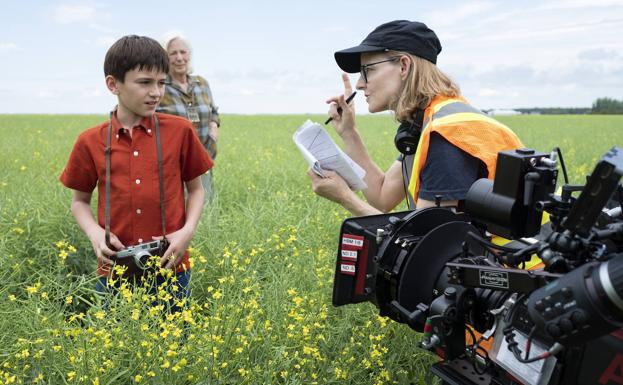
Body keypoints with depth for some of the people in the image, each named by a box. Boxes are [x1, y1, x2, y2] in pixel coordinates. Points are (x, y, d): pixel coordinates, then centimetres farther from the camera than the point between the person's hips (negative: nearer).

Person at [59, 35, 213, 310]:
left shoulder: (180, 131, -3)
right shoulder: (91, 142, -2)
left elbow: (195, 189, 7)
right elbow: (80, 200, 11)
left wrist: (188, 230, -10)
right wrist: (94, 233, -9)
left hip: (170, 266, 0)